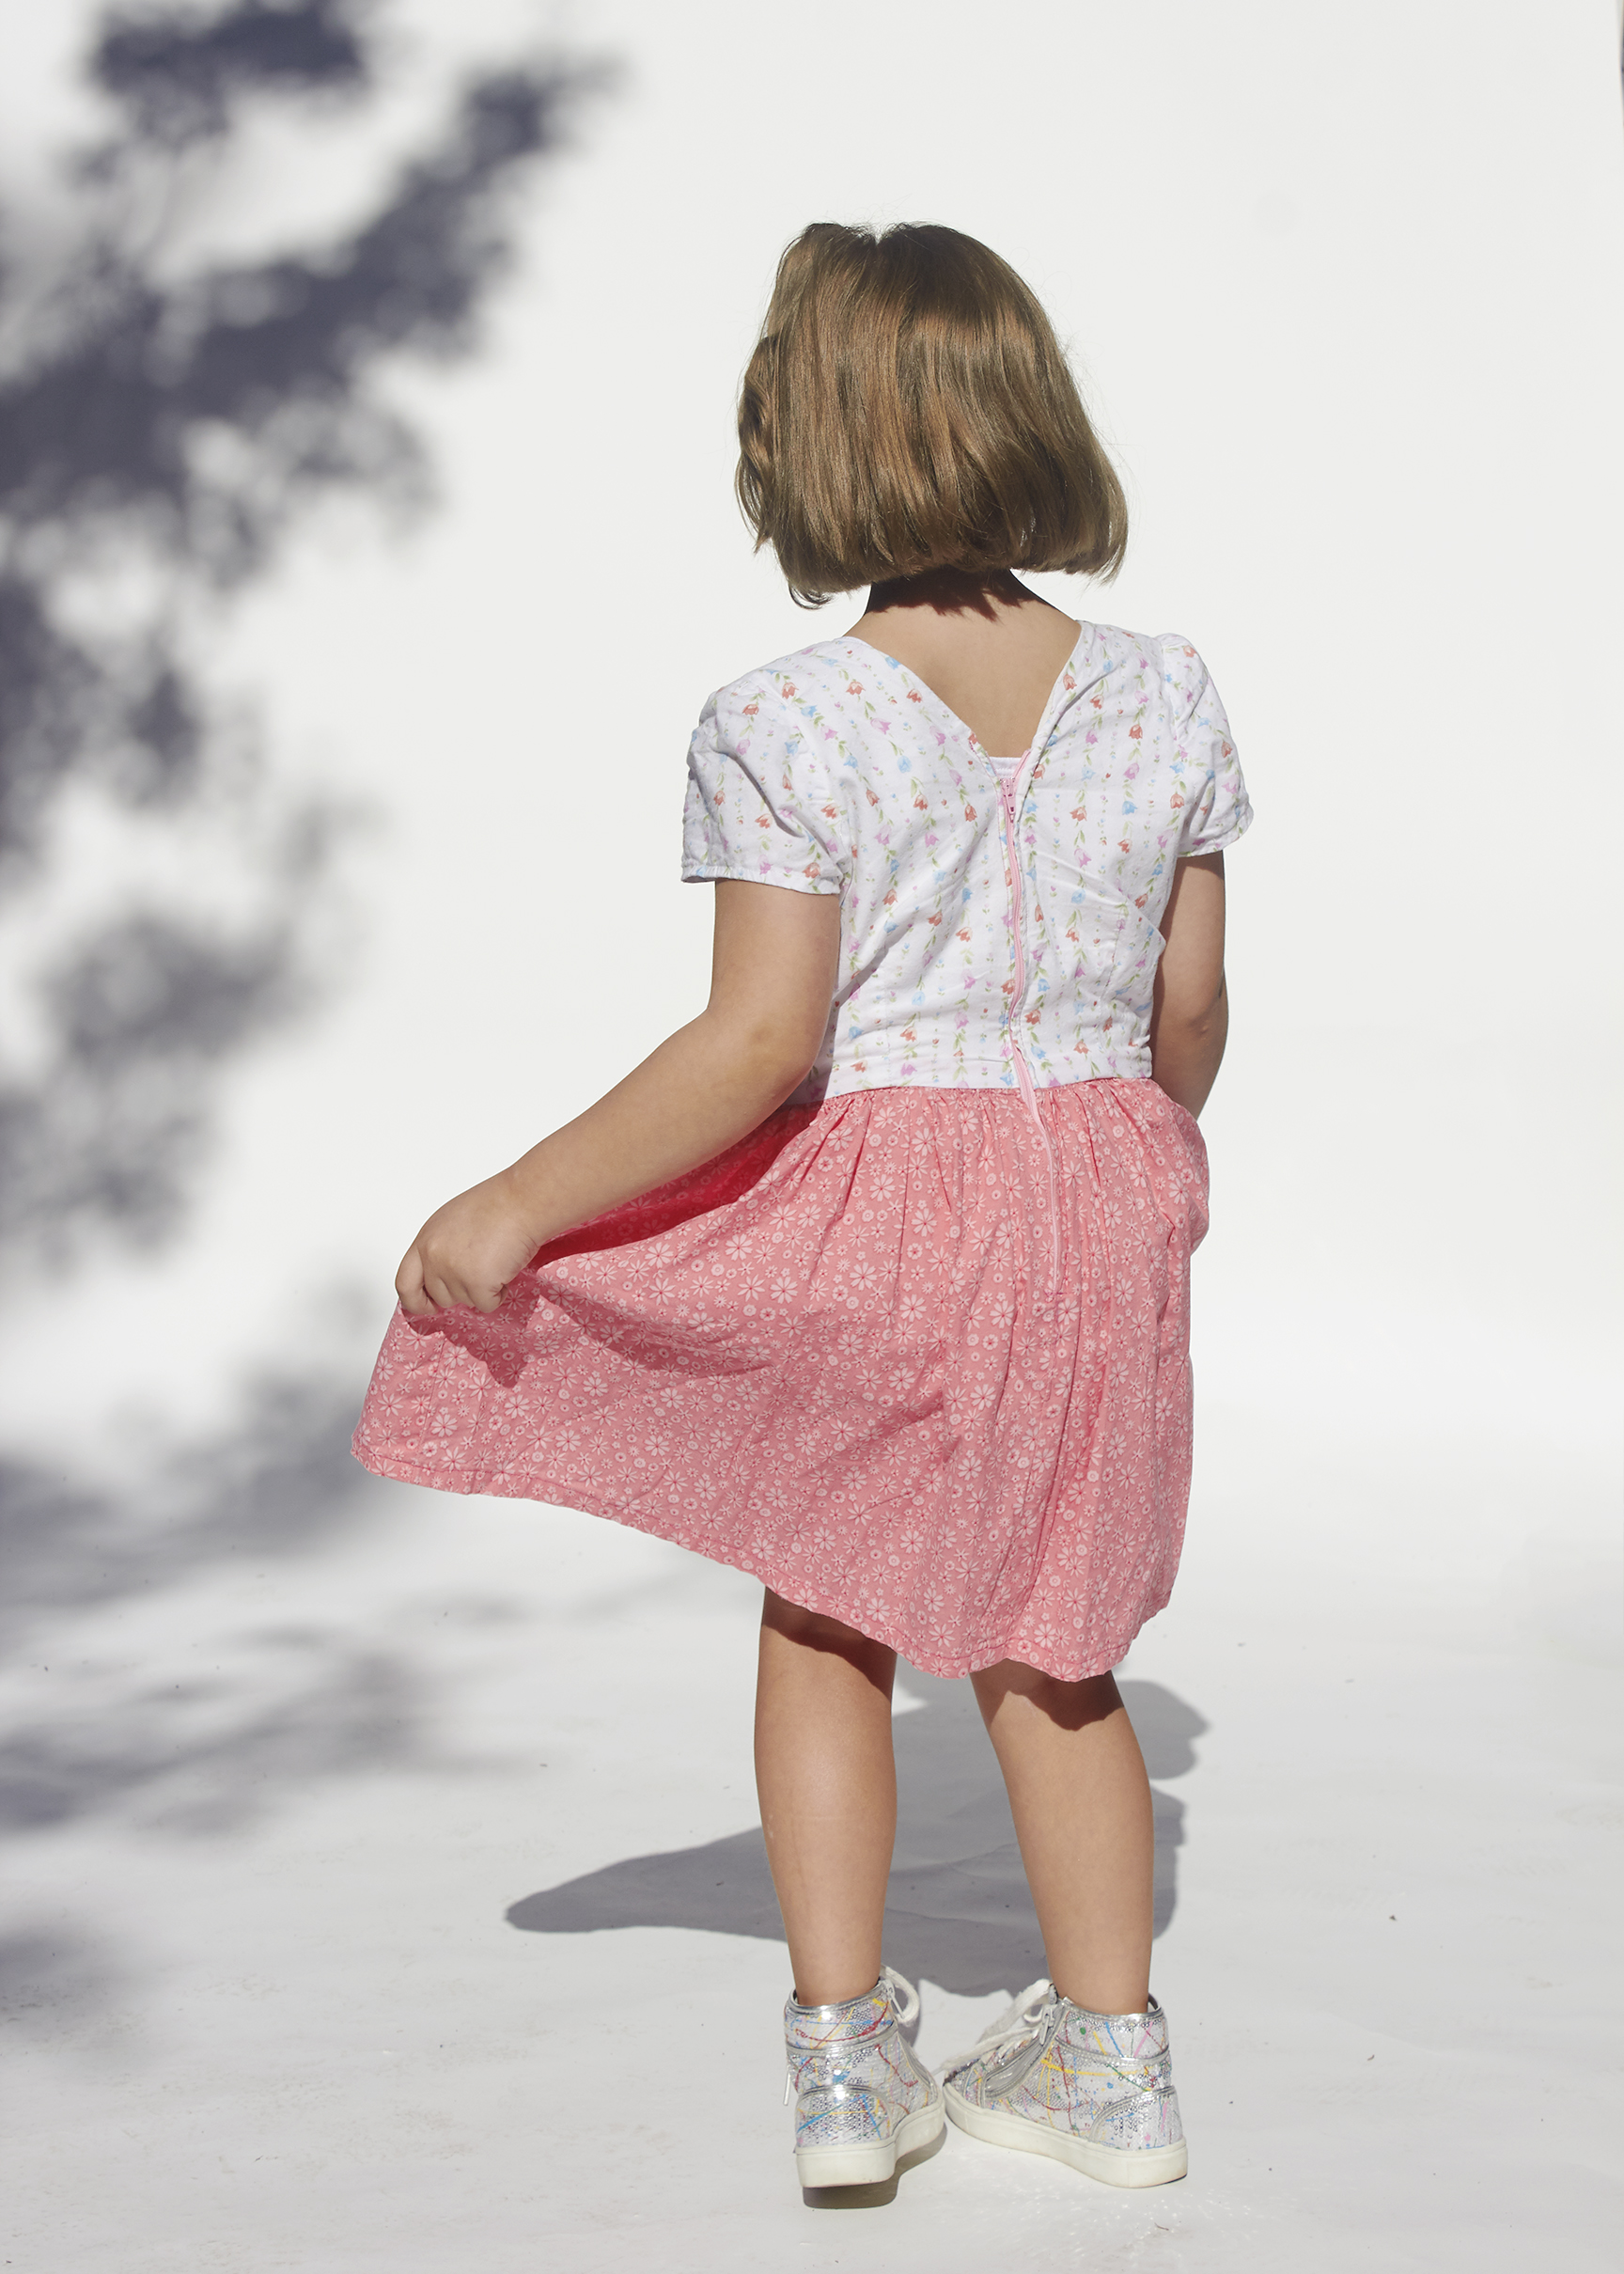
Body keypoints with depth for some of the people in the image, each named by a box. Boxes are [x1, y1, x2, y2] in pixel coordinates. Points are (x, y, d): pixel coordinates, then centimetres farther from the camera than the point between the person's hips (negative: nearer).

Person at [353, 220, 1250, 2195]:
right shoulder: (1162, 695, -3)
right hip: (1100, 1194, 3)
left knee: (824, 1621, 17)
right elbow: (1190, 1010, 3)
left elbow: (758, 1044, -21)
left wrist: (514, 1208, -15)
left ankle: (843, 2048, 15)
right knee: (1039, 1641, 18)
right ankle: (1110, 2052, 25)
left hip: (862, 1203, -3)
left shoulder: (785, 726, -15)